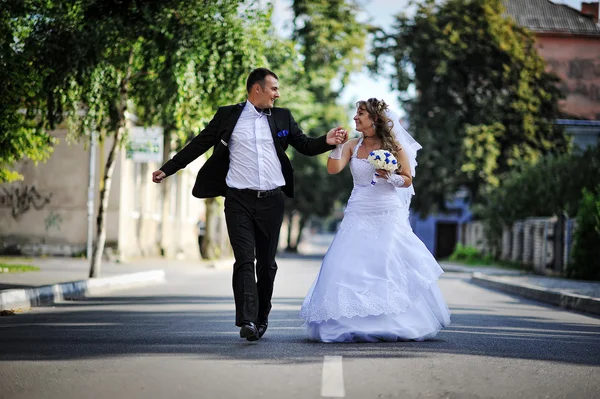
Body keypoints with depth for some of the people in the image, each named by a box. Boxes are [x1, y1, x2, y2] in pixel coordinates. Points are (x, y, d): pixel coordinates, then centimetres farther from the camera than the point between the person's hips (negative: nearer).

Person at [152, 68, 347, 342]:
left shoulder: (282, 117, 11)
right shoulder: (228, 116, 4)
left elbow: (305, 146, 14)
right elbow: (199, 144, 8)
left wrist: (326, 141, -7)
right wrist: (168, 169, 6)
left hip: (271, 201, 3)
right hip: (239, 200, -3)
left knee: (267, 263, 9)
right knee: (244, 260, -12)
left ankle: (261, 318, 22)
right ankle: (247, 321, -19)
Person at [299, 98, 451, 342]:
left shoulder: (393, 145, 2)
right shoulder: (352, 146, 9)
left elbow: (408, 180, 3)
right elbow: (333, 168, -5)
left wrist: (390, 177, -15)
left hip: (388, 216, -3)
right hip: (358, 216, 3)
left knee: (390, 269, -8)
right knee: (350, 267, -6)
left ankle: (395, 325, 2)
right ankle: (353, 325, 1)